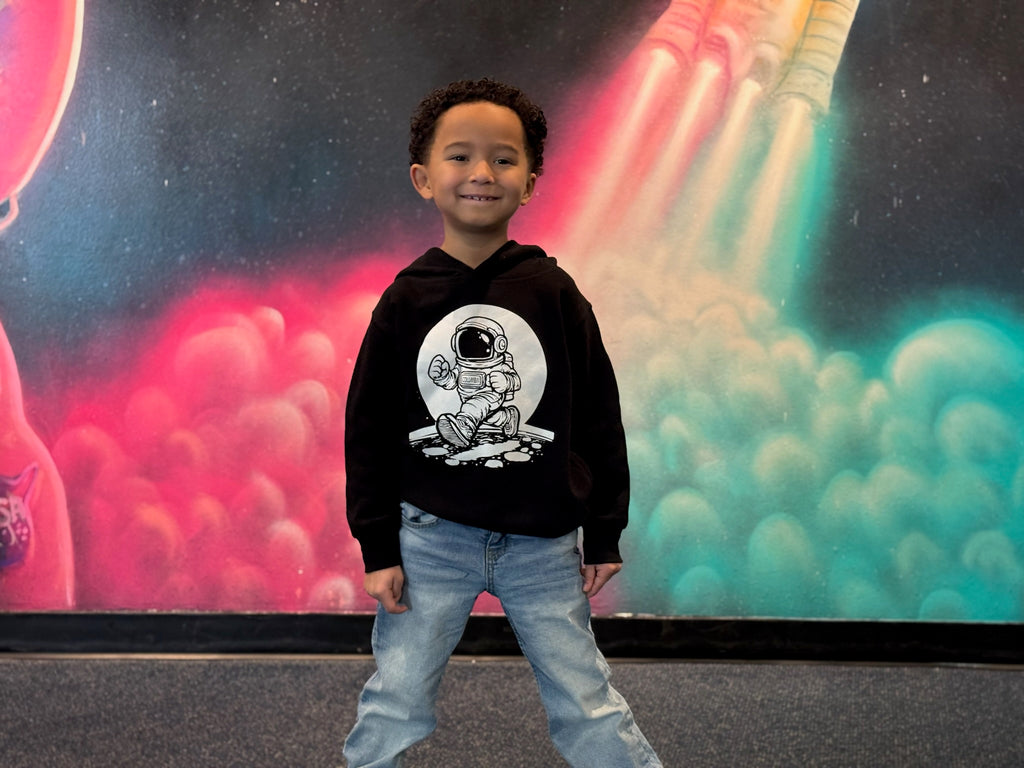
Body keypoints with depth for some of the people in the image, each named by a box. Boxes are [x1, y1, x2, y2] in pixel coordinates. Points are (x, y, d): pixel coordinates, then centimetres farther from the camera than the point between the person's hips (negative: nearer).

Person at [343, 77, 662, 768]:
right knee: (395, 705, 8)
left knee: (589, 709, 7)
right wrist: (378, 549, -1)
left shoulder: (554, 293, -2)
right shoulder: (405, 302, -2)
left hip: (543, 542, 0)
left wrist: (604, 534, 2)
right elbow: (368, 431, 2)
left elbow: (598, 418, 2)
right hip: (430, 536, 1)